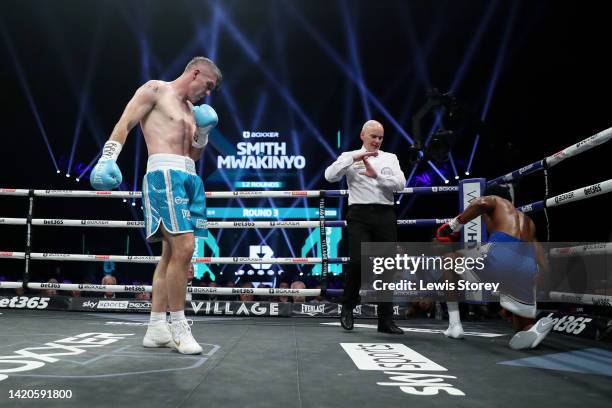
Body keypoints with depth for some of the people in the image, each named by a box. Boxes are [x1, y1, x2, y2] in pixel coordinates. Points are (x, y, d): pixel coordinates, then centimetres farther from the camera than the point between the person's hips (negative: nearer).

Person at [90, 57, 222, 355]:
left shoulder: (190, 109, 25)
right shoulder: (155, 90, 4)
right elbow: (124, 124, -6)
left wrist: (203, 132, 11)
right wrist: (108, 158, -18)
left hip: (188, 177, 9)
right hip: (164, 174, -9)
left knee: (172, 253, 6)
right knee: (183, 248, -18)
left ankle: (156, 329, 11)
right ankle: (178, 326, -7)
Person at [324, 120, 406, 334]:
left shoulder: (390, 158, 17)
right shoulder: (350, 156, 11)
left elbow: (401, 183, 2)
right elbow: (330, 176, -6)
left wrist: (376, 175, -10)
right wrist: (354, 158, -10)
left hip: (385, 215, 3)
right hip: (359, 214, -3)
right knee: (358, 261, -17)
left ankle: (386, 320, 12)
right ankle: (347, 308, 7)